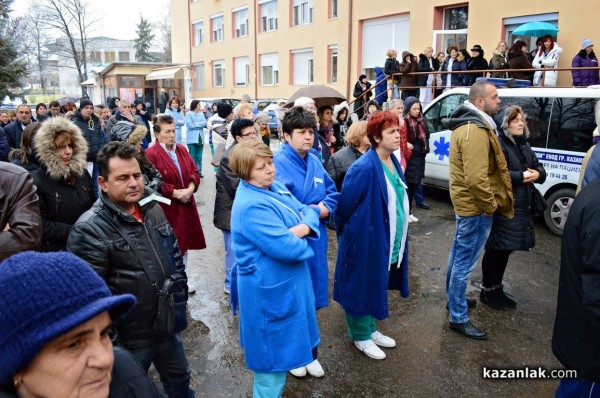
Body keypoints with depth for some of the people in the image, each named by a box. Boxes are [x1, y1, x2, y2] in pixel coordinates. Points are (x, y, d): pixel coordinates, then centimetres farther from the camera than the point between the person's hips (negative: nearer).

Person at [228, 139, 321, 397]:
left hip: (285, 281, 10)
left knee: (278, 347, 28)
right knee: (274, 352, 7)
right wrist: (302, 241, -8)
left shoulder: (274, 187, 3)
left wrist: (305, 226, -19)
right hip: (270, 289, -10)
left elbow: (306, 210, 4)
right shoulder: (251, 206, -28)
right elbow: (286, 248, -31)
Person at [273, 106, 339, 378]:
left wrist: (326, 208, -9)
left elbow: (332, 192, 12)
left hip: (315, 239, 7)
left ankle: (309, 352, 38)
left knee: (311, 297, 18)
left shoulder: (314, 161, 6)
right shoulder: (279, 163, -16)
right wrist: (312, 210, -17)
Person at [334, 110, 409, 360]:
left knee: (376, 286, 22)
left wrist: (399, 239, 17)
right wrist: (344, 233, -3)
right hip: (365, 240, -8)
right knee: (362, 287, 9)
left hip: (387, 241, 8)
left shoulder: (393, 162, 3)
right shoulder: (364, 168, -24)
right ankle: (361, 337, 29)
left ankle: (370, 329, 41)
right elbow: (345, 205, -16)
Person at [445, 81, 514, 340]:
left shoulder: (466, 124, 11)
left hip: (465, 202, 11)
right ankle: (458, 318, 9)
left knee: (459, 254, 22)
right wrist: (490, 205, -16)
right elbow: (476, 178, -30)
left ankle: (454, 298, 39)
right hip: (476, 206, -11)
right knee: (466, 262, -2)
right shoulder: (475, 131, -23)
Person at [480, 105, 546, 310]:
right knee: (496, 249, 1)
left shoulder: (524, 145, 17)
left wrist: (537, 174, -4)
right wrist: (521, 176, -19)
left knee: (505, 250, 16)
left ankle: (497, 289, 30)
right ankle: (487, 291, 15)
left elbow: (539, 167, 18)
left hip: (521, 206, 9)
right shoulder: (499, 144, -13)